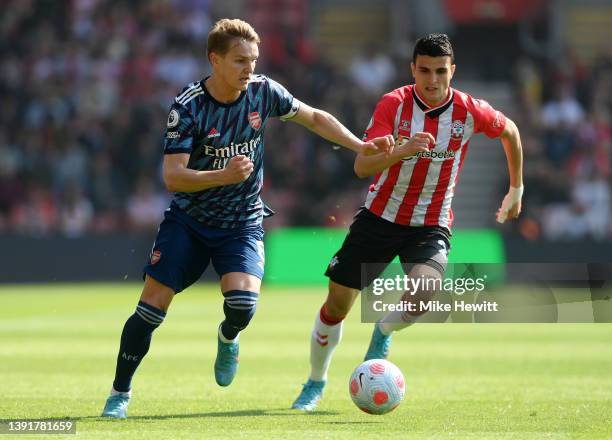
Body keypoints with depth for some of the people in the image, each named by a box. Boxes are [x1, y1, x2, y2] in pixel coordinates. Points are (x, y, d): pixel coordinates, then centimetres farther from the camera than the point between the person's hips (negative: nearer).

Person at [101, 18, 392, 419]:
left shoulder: (263, 91, -8)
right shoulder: (188, 107, -18)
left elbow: (313, 118, 9)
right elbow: (173, 176, -23)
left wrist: (360, 146, 0)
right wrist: (224, 176, -37)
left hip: (243, 224, 1)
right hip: (188, 219, -1)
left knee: (243, 303, -23)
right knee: (152, 307, -8)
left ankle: (227, 340, 15)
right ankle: (120, 392, 12)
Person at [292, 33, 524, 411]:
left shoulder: (470, 111, -10)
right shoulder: (393, 104, -14)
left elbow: (510, 131, 13)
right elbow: (362, 167, -24)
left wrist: (517, 189, 19)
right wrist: (402, 150, -42)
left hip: (431, 226, 0)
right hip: (380, 217, 0)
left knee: (425, 292, -31)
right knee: (336, 305, 2)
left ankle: (384, 332, 3)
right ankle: (316, 384, 26)